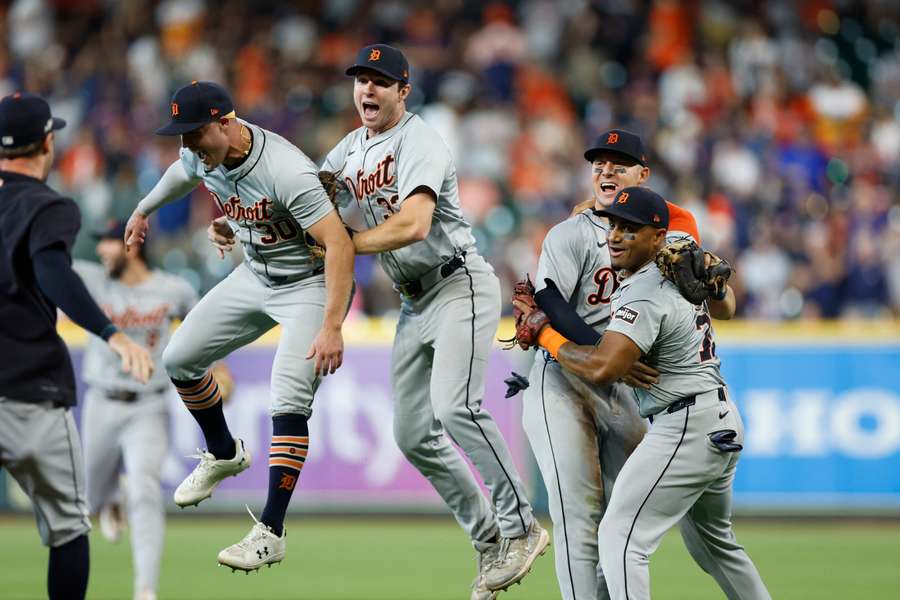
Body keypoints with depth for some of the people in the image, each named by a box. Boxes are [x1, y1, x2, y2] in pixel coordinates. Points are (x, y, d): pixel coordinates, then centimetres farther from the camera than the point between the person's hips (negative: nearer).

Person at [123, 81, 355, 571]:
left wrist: (331, 328, -45)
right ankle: (224, 455, 35)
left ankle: (270, 533, -17)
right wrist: (144, 210, 35)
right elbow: (181, 175, 16)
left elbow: (339, 245, -39)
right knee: (180, 360, 11)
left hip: (310, 283, -8)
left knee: (288, 404, -20)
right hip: (254, 275, 8)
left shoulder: (285, 171, -35)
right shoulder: (201, 154, -11)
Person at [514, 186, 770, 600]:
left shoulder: (643, 295, -18)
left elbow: (602, 369, -29)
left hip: (685, 428, -11)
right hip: (723, 426, 11)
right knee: (713, 542, 26)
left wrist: (544, 333, -14)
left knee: (620, 537, -14)